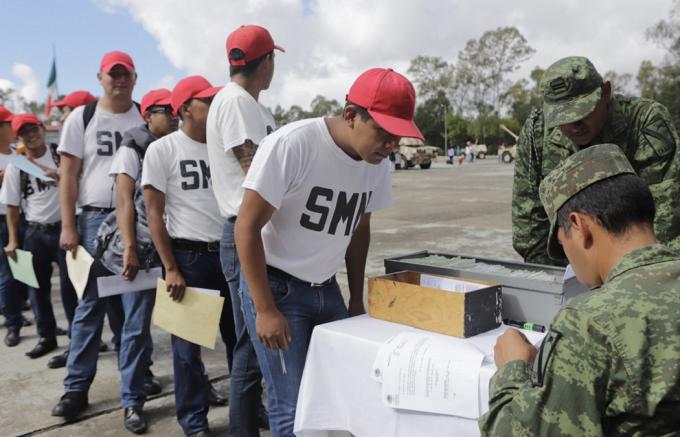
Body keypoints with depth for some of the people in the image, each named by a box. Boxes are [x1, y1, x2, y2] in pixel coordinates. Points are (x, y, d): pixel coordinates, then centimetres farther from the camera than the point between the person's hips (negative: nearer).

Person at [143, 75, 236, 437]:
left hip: (230, 253, 4)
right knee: (188, 344, 7)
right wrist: (170, 268, -11)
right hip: (188, 256, -4)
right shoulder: (162, 149, -5)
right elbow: (154, 213, -6)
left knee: (239, 338, 12)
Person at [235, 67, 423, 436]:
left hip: (326, 288, 6)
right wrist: (265, 309, -18)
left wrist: (356, 300, 14)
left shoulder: (378, 164, -3)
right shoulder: (290, 146, -23)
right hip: (275, 285, -6)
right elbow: (247, 227, -19)